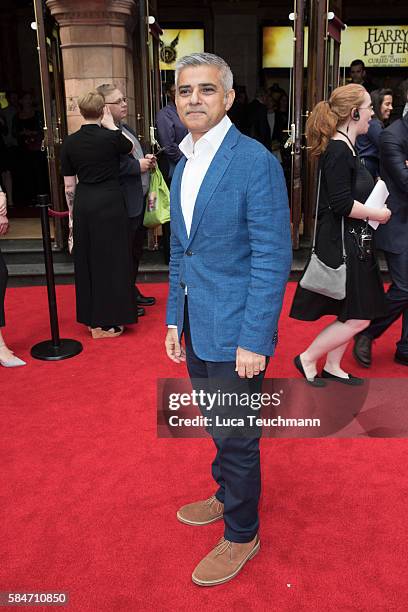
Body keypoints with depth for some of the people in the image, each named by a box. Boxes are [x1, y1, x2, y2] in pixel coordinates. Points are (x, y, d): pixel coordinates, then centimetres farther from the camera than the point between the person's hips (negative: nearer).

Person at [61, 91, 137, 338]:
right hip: (109, 203, -4)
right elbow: (131, 147, 13)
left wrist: (73, 213, 15)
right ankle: (106, 323, 11)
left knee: (87, 260, 14)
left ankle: (91, 318, 24)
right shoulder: (110, 137, -10)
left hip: (83, 205, 5)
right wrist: (111, 125, 8)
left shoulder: (70, 142, 2)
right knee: (110, 260, 5)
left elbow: (69, 185, 6)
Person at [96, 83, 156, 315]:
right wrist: (138, 166, -20)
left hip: (140, 200, 10)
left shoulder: (127, 129, 15)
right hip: (124, 204, -10)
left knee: (136, 250, 20)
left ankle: (132, 290, 35)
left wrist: (148, 160, 5)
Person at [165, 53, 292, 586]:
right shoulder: (183, 165, 10)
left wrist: (254, 340, -21)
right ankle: (226, 497, 47)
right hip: (196, 327, 8)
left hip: (235, 332, -7)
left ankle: (242, 535, 29)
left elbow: (273, 256, -18)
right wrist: (175, 320, 13)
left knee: (236, 437, 7)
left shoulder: (255, 161, -15)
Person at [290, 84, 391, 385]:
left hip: (354, 242, 10)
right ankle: (308, 359, 11)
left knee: (352, 314, 16)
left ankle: (332, 367, 30)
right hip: (342, 245, -10)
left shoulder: (345, 147, 12)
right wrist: (376, 214, -11)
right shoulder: (338, 150, -18)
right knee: (358, 318, -3)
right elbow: (342, 203, -24)